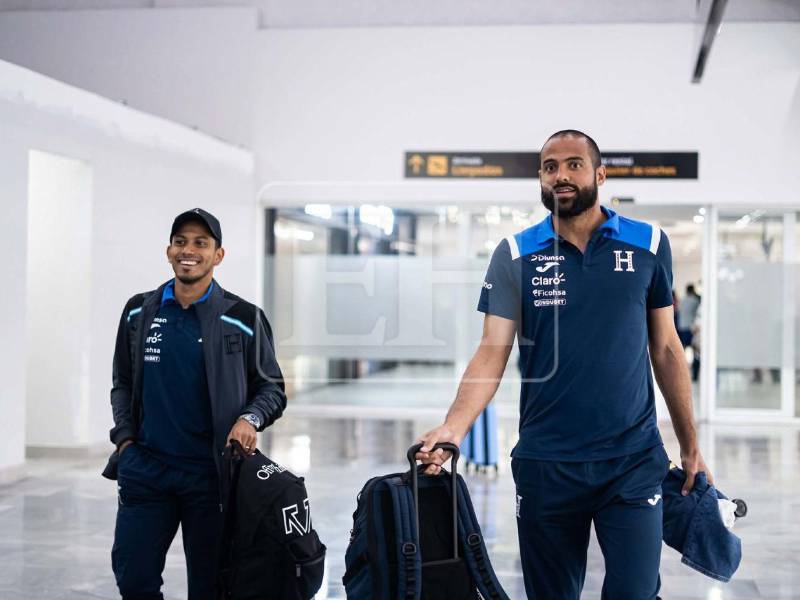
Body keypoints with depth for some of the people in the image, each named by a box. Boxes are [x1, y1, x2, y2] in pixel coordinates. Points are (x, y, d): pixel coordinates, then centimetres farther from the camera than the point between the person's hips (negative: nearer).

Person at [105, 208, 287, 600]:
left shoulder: (243, 318, -2)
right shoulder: (138, 312, 7)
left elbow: (271, 388, 3)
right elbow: (122, 383, 16)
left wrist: (250, 419, -17)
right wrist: (125, 438, 3)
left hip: (210, 473, -2)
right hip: (144, 468, 2)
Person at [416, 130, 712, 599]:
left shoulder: (649, 245, 2)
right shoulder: (515, 256, -1)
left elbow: (666, 349, 6)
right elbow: (493, 353, -7)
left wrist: (691, 446, 7)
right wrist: (453, 428, -23)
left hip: (634, 461, 0)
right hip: (545, 466, 1)